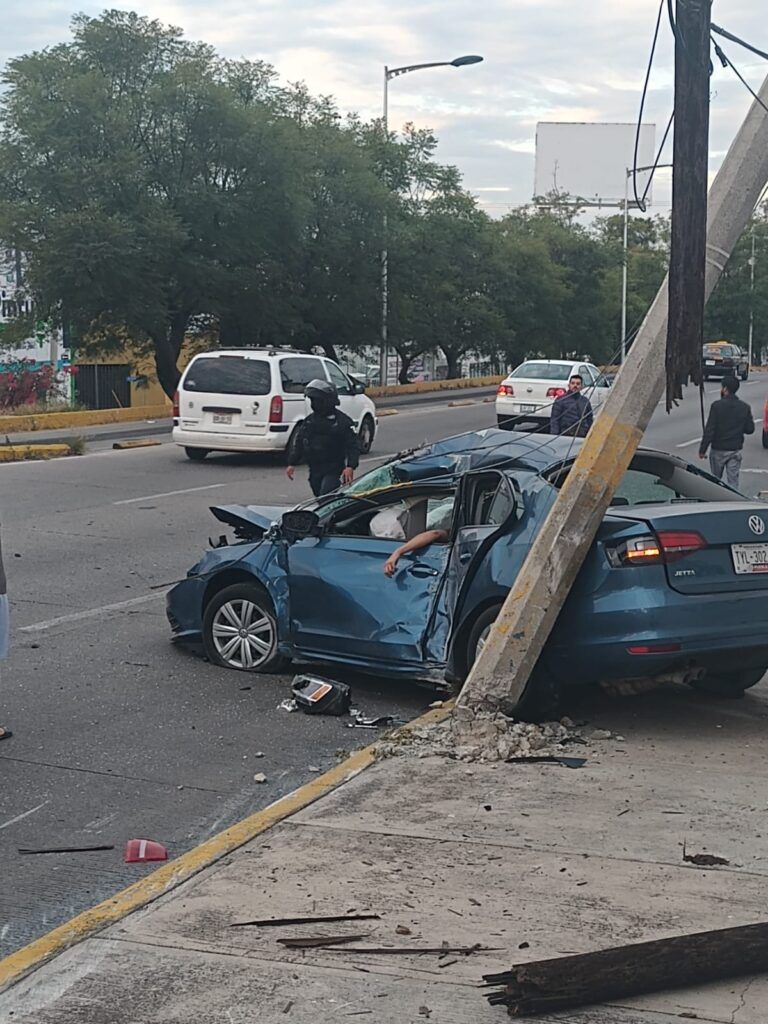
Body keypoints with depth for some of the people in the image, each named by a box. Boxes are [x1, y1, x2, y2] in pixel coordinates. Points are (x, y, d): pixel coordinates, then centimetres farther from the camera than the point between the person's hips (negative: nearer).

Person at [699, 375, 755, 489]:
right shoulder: (745, 407, -1)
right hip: (736, 450, 3)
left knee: (716, 479, 14)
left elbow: (709, 430, -15)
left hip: (718, 450, -3)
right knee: (733, 480, 5)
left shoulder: (717, 406, -14)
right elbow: (750, 429, 1)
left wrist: (702, 449, -9)